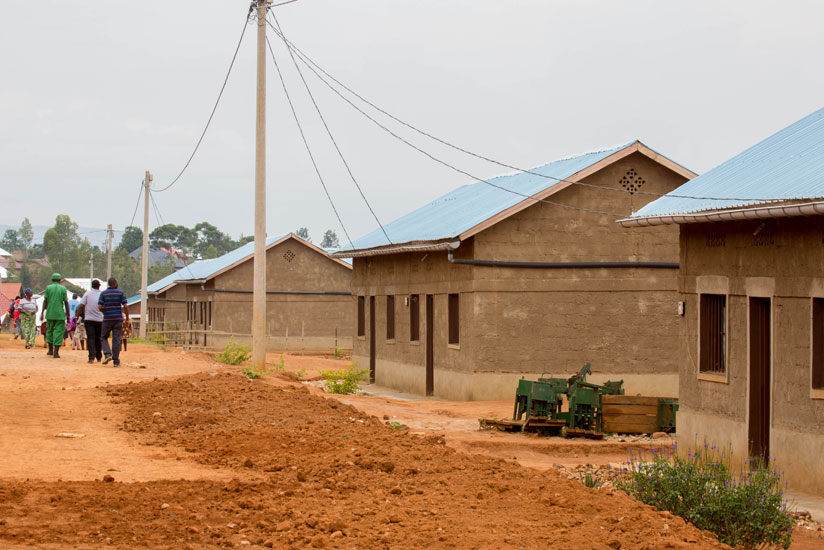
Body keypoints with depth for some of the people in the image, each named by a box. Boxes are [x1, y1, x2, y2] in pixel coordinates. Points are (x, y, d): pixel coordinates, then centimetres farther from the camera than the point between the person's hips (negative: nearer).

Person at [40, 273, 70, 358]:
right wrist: (68, 315, 5)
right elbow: (66, 302, 0)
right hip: (60, 314, -1)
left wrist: (42, 312, 1)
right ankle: (56, 352, -7)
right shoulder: (63, 289, 3)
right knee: (59, 331, 0)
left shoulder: (48, 287, 4)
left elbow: (45, 301, -2)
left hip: (50, 313, 1)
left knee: (49, 330, 17)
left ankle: (51, 349, 20)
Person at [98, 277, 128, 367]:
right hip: (118, 319, 0)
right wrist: (127, 317, 3)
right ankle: (116, 361, 1)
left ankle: (108, 354, -5)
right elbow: (125, 306, -7)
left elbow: (100, 307, -7)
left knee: (104, 337, 16)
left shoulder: (103, 293, 2)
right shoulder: (120, 292, 1)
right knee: (116, 339, 3)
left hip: (107, 319, 0)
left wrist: (105, 312, 13)